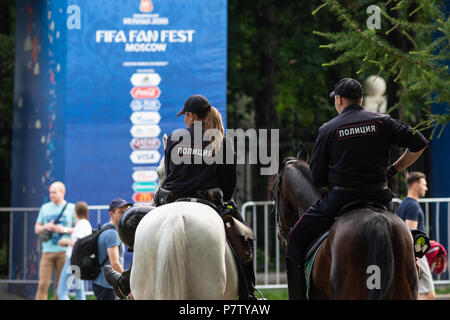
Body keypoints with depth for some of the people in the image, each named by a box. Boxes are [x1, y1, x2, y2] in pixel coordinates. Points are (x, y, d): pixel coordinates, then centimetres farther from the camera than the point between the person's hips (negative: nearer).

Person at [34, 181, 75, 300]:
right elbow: (37, 229, 16)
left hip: (64, 251, -2)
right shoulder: (45, 207, 13)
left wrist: (64, 229, -12)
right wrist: (46, 227, -6)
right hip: (47, 251, 2)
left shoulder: (71, 208, 5)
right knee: (43, 285, -8)